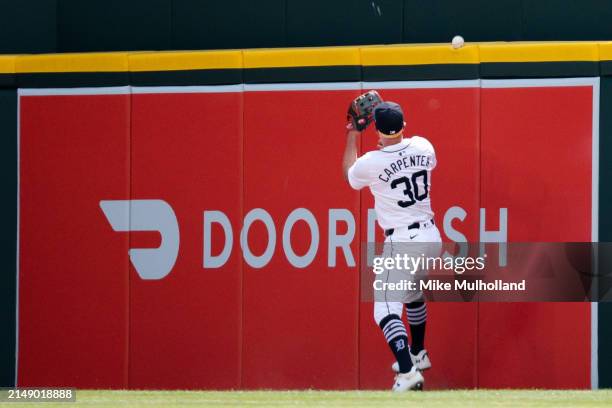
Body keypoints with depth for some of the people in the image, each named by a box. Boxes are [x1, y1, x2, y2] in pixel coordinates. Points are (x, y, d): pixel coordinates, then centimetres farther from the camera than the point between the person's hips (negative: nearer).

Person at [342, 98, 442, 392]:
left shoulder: (371, 163, -14)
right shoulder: (423, 146, -1)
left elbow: (349, 175, 12)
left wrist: (352, 138, 23)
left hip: (401, 242, -7)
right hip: (431, 237, 7)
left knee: (386, 309, -9)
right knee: (412, 294, 31)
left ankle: (408, 373, -26)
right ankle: (417, 354, 47)